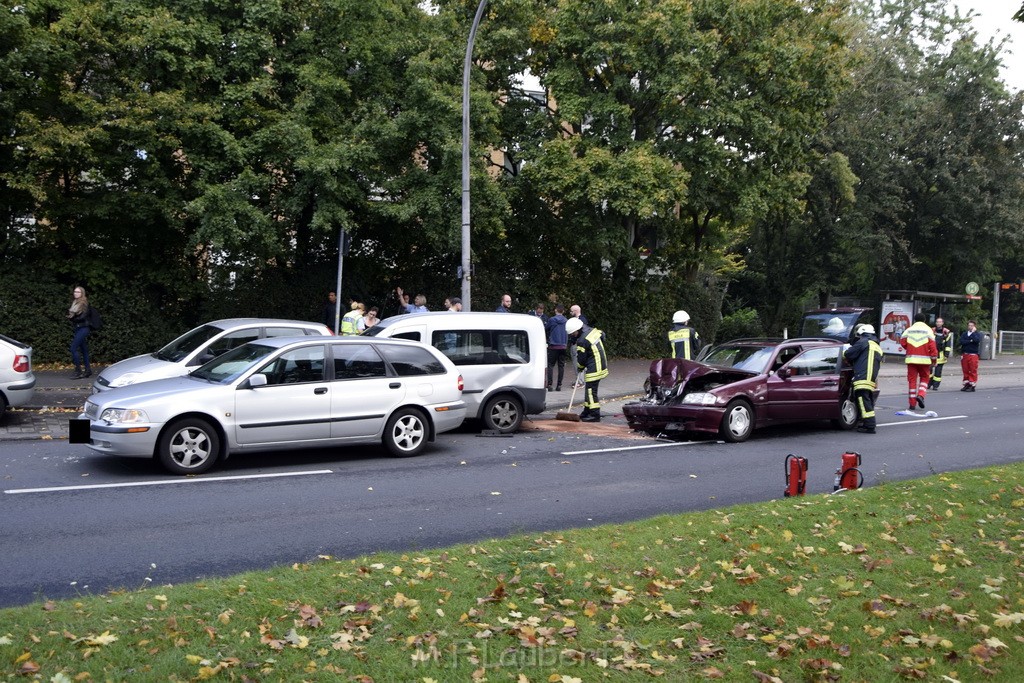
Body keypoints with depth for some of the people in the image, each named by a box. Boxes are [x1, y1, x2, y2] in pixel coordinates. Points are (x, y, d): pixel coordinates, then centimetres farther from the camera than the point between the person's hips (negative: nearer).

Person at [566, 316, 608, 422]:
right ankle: (587, 412, 24)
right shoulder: (593, 330, 2)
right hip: (601, 365, 10)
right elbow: (602, 335, 22)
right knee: (589, 390, 16)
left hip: (594, 370, -10)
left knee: (591, 391, -5)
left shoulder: (582, 341, -23)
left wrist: (580, 367, 9)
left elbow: (581, 359, -12)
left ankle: (595, 415, -3)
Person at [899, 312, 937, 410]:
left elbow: (902, 342, 0)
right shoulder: (928, 330, 2)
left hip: (911, 359, 1)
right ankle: (921, 395, -8)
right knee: (924, 378, 16)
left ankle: (912, 403, 5)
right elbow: (932, 346, -5)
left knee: (912, 379, 6)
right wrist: (933, 360, 1)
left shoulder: (908, 330, 7)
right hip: (924, 359, -1)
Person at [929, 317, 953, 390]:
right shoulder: (932, 331, 8)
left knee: (938, 371, 0)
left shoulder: (946, 332, 0)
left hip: (941, 354, -2)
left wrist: (947, 354, -6)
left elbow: (948, 344, 0)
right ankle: (929, 383, 13)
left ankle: (935, 385, 6)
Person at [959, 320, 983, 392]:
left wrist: (973, 332, -10)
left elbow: (977, 340, -20)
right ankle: (966, 384, 15)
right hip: (964, 354, 4)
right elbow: (961, 341, -4)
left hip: (973, 355, -4)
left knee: (973, 371, -4)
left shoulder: (977, 334, 1)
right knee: (965, 370, 7)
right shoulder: (964, 334, 11)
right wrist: (970, 341, -12)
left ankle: (972, 385, 1)